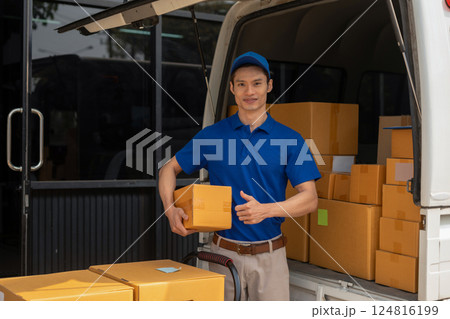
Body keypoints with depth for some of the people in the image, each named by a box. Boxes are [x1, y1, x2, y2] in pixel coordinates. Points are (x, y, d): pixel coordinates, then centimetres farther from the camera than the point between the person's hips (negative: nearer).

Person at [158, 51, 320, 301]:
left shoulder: (290, 139, -1)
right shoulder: (212, 135, 2)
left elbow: (310, 199, -5)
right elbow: (169, 169, 10)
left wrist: (266, 209, -22)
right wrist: (171, 210, -7)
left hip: (270, 254, 0)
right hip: (225, 252, 1)